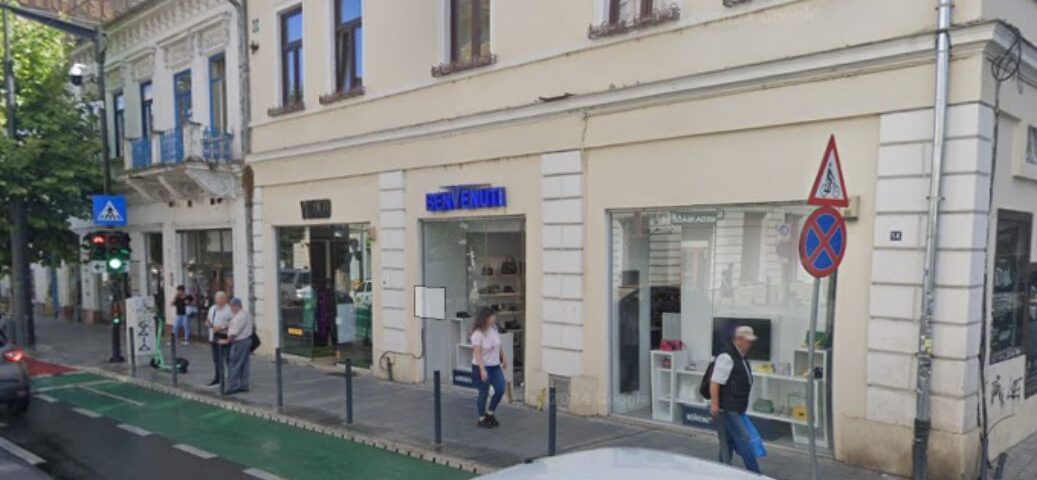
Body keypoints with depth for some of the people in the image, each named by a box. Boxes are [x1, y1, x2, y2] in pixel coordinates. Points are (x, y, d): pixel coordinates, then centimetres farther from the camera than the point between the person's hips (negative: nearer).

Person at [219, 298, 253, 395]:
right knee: (243, 365, 12)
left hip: (239, 342, -11)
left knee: (234, 366, -5)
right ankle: (243, 386, 16)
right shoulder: (246, 314, 15)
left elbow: (234, 332, -20)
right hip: (246, 340, 11)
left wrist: (227, 341, -10)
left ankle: (233, 387, -3)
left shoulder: (240, 316, -19)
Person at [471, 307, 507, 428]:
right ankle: (482, 419, 22)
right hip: (482, 367, -7)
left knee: (500, 390, 4)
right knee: (484, 393, 3)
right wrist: (482, 370, -31)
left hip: (495, 366, 7)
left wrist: (503, 359, 20)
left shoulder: (493, 328, 1)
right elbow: (477, 353, -25)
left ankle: (490, 414, 26)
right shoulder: (477, 333, -21)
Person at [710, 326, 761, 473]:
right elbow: (715, 382, -22)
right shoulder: (726, 357, -19)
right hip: (727, 409, -10)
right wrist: (714, 404, -24)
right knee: (744, 441, -7)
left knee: (729, 443, 15)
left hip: (735, 409, 10)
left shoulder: (740, 356, 13)